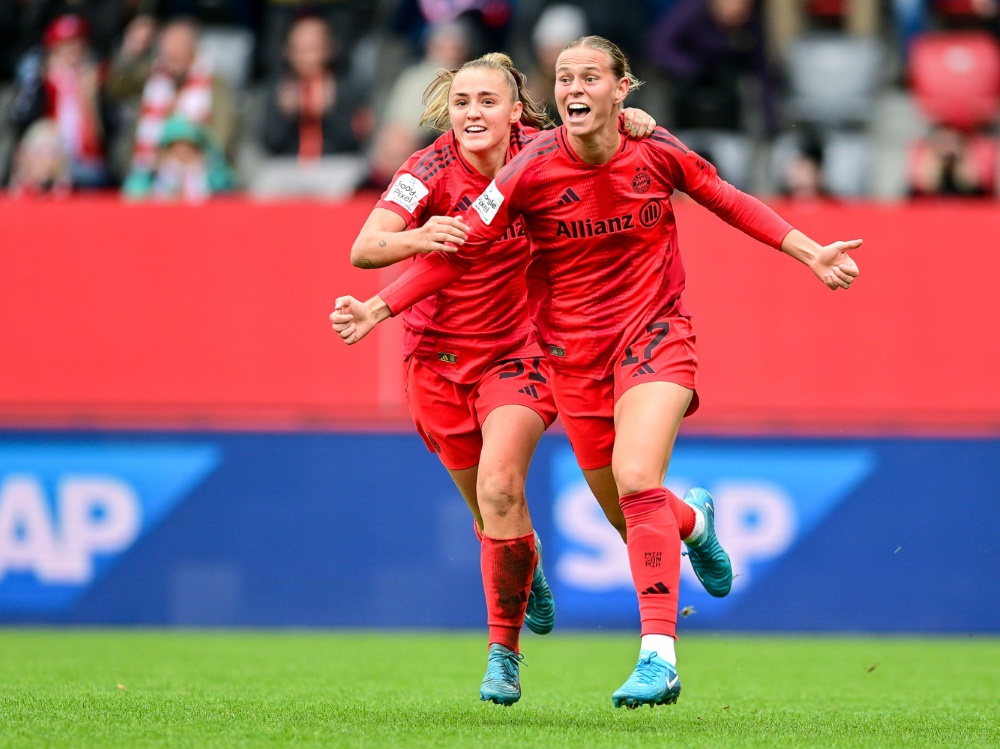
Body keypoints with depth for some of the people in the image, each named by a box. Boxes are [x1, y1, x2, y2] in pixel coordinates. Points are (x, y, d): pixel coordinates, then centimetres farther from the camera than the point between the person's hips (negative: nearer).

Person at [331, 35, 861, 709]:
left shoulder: (656, 153, -9)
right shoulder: (532, 172, -13)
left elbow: (727, 199, 9)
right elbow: (460, 250, -9)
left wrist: (811, 253, 7)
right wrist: (376, 310, -18)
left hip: (655, 333, -2)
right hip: (576, 352, 2)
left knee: (637, 482, -24)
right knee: (636, 518, 8)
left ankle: (659, 658, -25)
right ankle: (694, 520, 47)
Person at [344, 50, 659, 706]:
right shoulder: (431, 172, -18)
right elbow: (363, 250, -28)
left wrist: (628, 122, -16)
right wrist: (417, 238, -50)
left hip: (518, 350, -1)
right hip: (439, 357, 1)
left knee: (498, 489, -21)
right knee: (487, 506, 12)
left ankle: (504, 650, -7)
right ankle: (529, 574, 49)